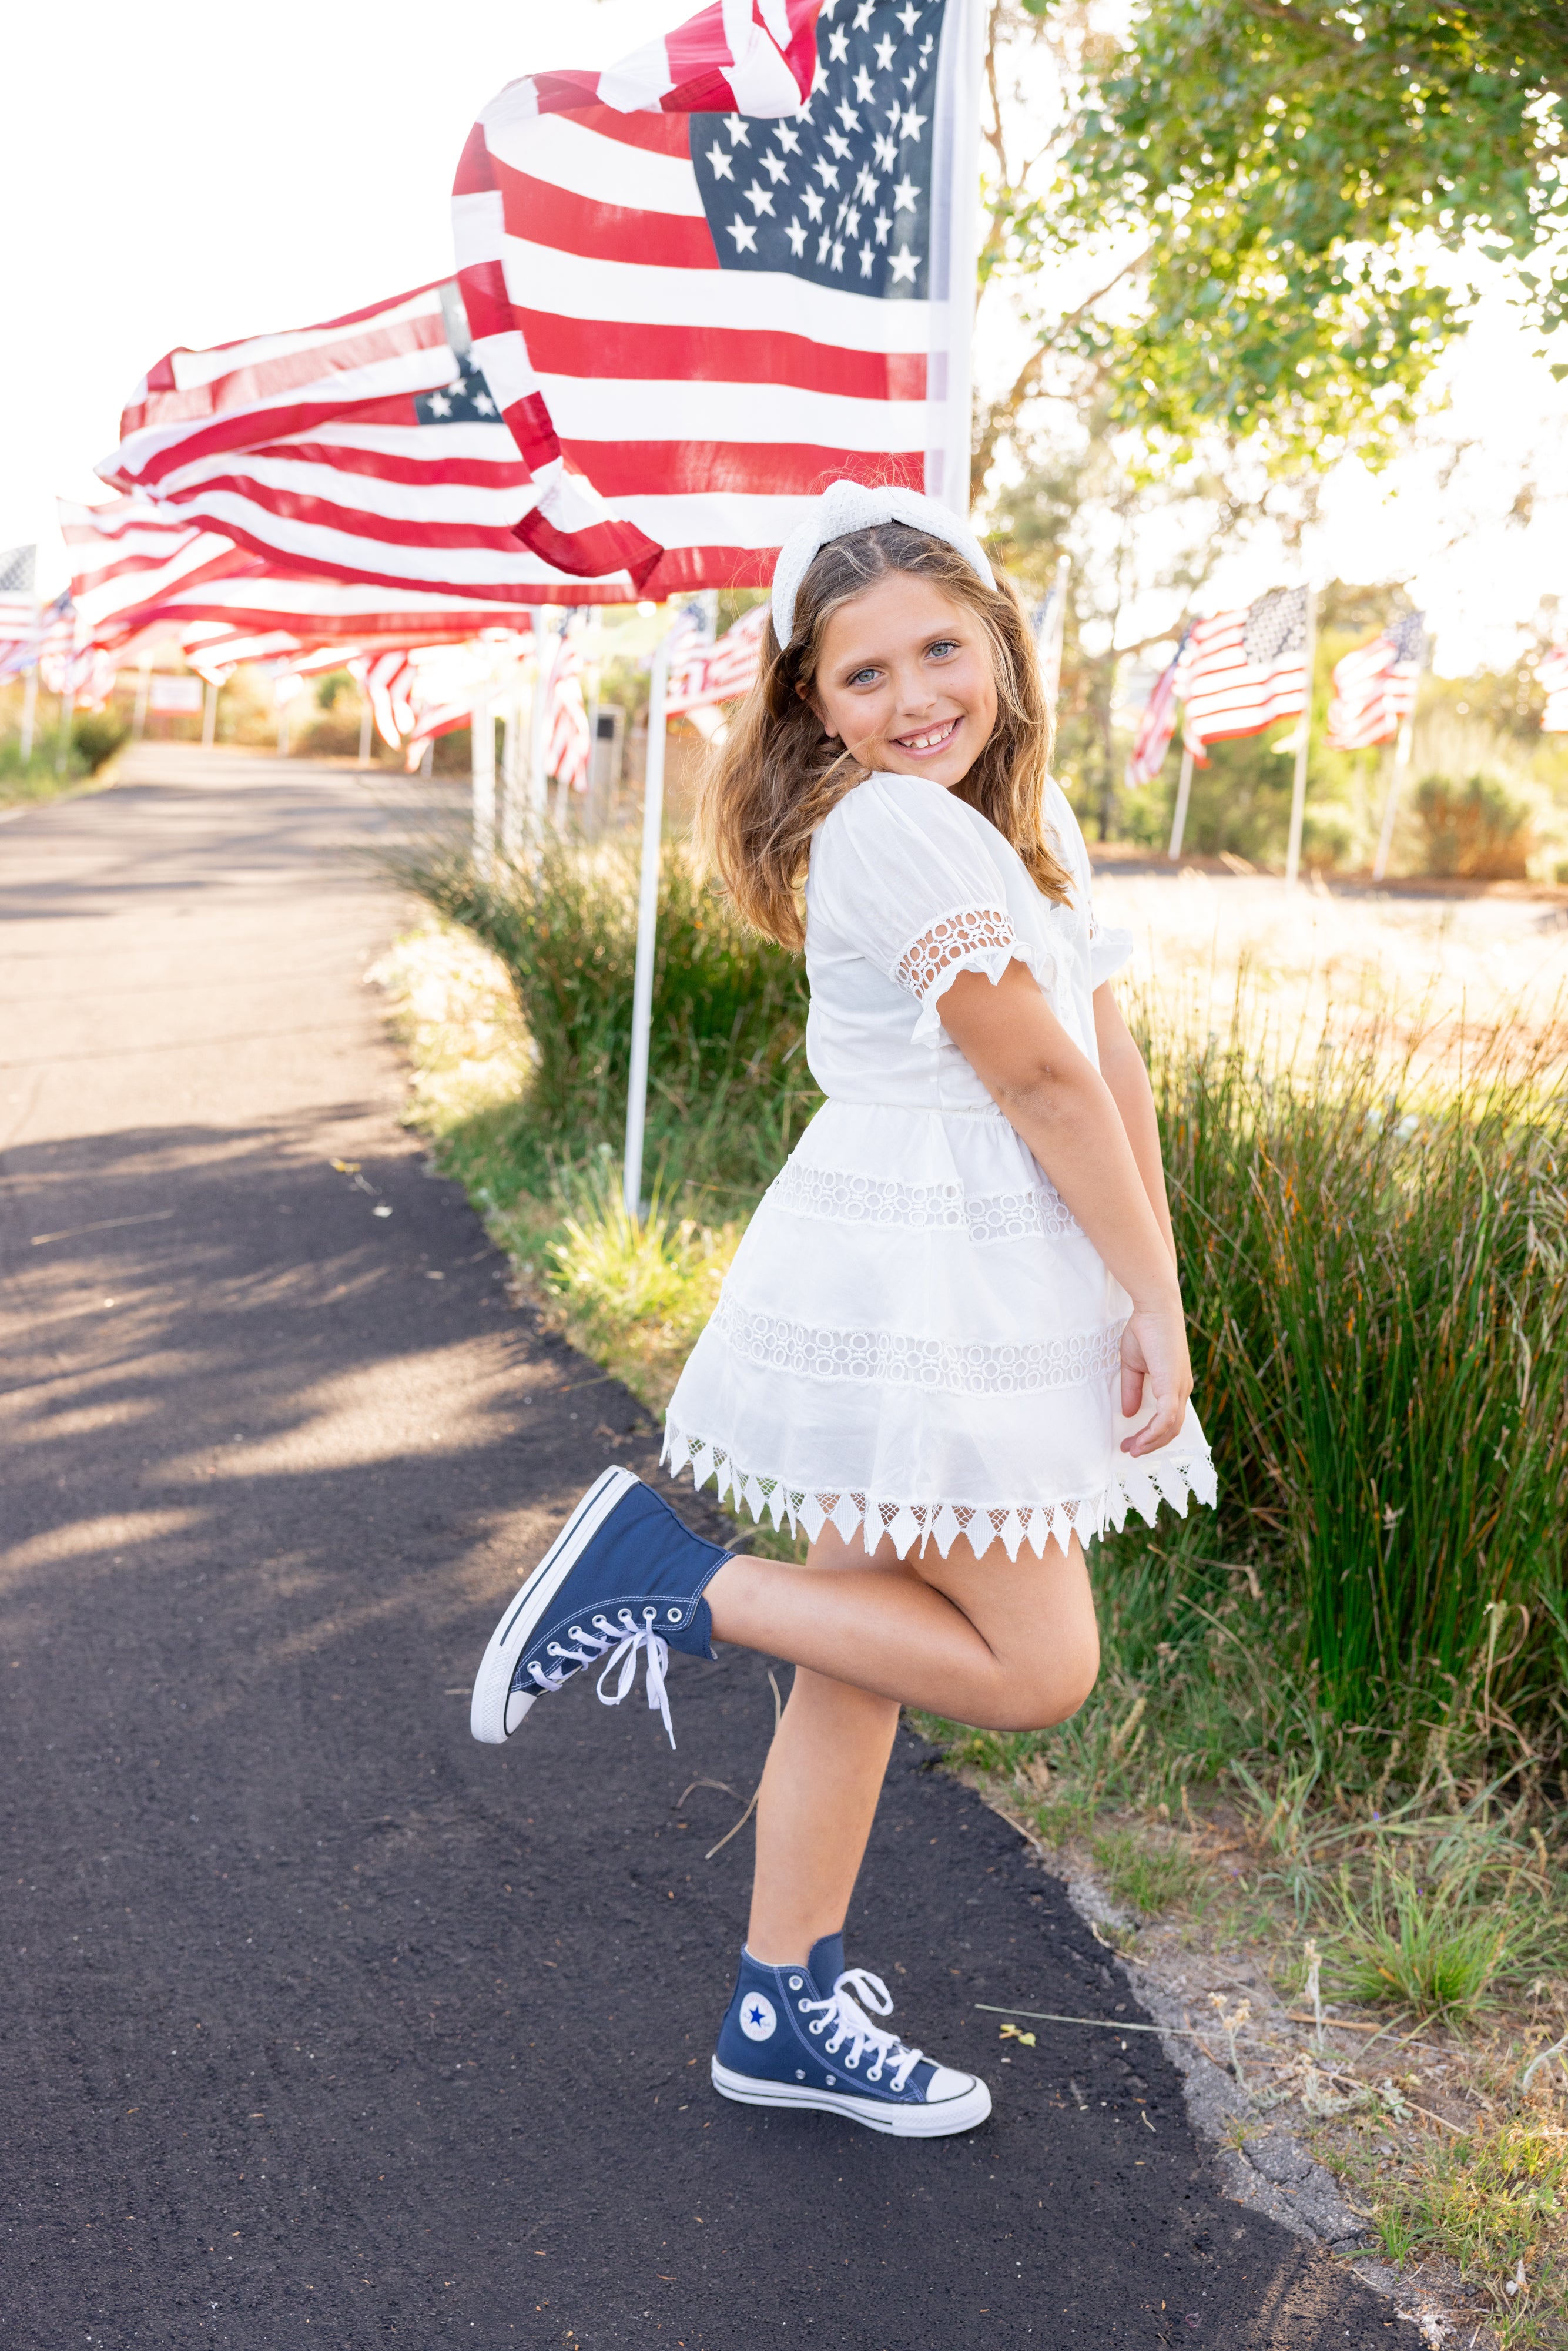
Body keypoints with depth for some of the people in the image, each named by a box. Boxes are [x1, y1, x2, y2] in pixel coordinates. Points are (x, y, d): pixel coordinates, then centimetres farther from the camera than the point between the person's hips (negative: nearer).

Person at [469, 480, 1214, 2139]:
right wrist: (1158, 1306, -11)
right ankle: (671, 1583, 3)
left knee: (870, 1649, 15)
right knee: (1036, 1669, -1)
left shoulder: (1024, 816, 12)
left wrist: (1150, 1287, 3)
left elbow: (1112, 1056, 9)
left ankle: (787, 2015, 27)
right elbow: (1041, 1078, -17)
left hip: (971, 1288, 10)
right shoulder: (894, 826, -18)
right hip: (914, 1298, -10)